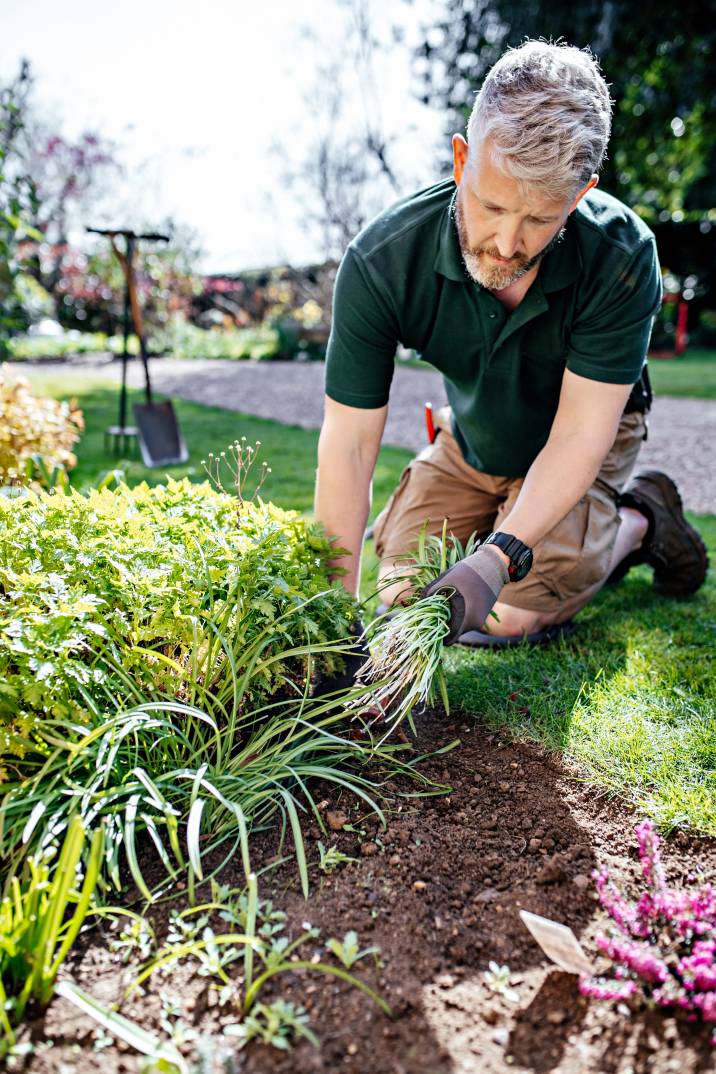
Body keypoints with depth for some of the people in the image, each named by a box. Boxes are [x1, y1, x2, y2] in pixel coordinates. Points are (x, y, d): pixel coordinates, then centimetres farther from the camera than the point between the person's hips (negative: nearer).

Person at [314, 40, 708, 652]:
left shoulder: (622, 259, -32)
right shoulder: (381, 262, -30)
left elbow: (578, 437, -29)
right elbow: (349, 443, -29)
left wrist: (499, 558, -44)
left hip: (590, 433, -2)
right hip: (470, 440, 3)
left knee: (508, 618, -15)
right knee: (404, 603, 0)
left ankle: (638, 521, 9)